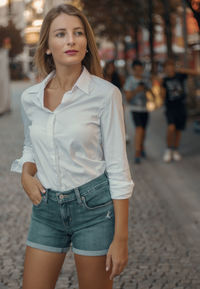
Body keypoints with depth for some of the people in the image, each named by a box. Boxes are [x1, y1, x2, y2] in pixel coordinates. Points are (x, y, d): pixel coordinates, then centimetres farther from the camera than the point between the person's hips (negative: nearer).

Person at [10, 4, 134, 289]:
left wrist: (120, 238, -13)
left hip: (93, 205, -4)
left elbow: (118, 168, -11)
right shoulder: (30, 97, 2)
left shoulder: (105, 94, -11)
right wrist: (26, 174, -3)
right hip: (46, 207, 4)